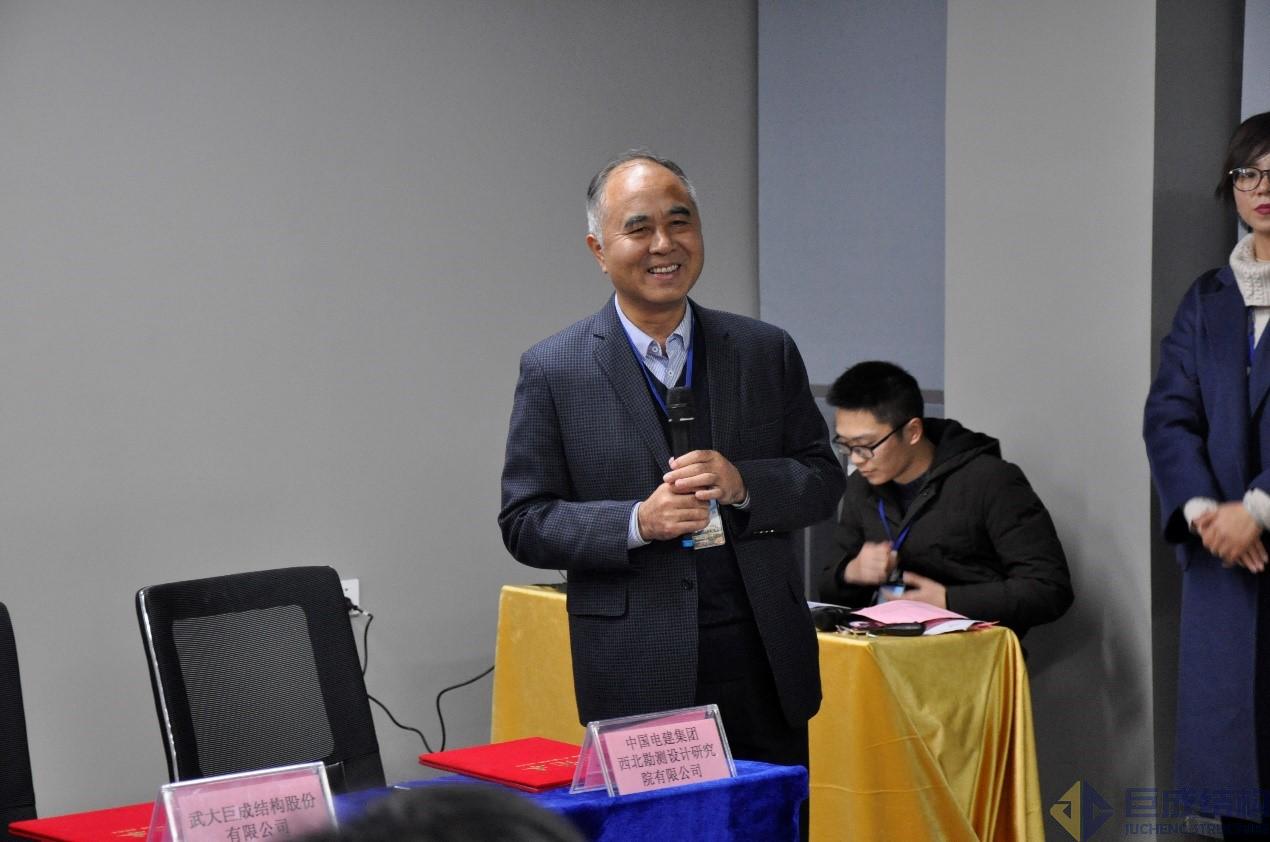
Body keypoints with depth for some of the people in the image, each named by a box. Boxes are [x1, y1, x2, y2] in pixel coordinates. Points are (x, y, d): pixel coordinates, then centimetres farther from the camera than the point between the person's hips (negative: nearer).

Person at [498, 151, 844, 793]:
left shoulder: (766, 352, 6)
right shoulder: (552, 369, -1)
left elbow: (823, 480, 8)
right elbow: (523, 522, -2)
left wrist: (743, 483, -12)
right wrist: (636, 522, -17)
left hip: (765, 662, 3)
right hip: (637, 677, -2)